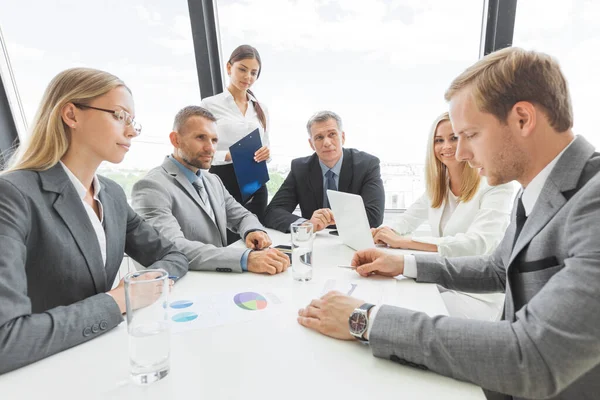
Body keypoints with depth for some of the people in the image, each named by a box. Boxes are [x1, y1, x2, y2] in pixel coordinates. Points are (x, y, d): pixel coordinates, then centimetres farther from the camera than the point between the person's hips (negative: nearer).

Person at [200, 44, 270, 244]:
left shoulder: (261, 108, 12)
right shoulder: (209, 104, -2)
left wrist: (266, 153, -7)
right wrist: (228, 156, -21)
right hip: (223, 184, -4)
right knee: (227, 243, 0)